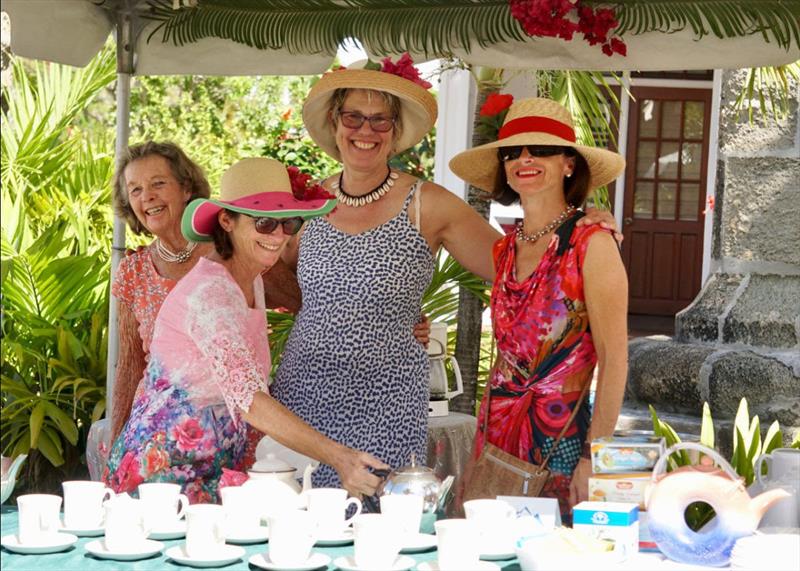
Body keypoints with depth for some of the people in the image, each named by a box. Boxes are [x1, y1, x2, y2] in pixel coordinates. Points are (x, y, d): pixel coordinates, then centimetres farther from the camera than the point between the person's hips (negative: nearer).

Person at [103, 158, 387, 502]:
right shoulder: (208, 292, -21)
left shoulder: (253, 281, 7)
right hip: (166, 470, -8)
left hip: (217, 467, 8)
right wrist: (337, 457, -40)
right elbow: (247, 398, -32)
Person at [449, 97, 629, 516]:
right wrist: (484, 439, 13)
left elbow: (614, 360, -12)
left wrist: (594, 458, -17)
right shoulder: (505, 249, 9)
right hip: (497, 436, 6)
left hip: (560, 437, -6)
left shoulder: (591, 242, -10)